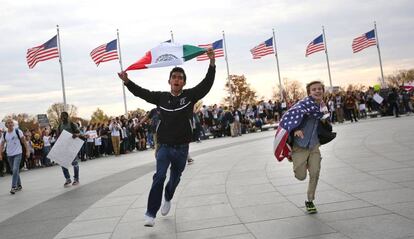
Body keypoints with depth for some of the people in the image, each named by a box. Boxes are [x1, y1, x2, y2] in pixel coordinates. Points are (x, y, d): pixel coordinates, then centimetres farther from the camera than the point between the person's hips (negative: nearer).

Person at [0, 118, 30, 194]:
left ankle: (13, 187, -14)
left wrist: (27, 151, -5)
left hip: (18, 154, -4)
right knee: (14, 171, 12)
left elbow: (24, 141, -2)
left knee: (15, 170, -16)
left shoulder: (18, 131, -6)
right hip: (9, 155, 4)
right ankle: (19, 185, 25)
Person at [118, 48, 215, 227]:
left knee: (175, 178, 19)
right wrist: (127, 81, -7)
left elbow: (207, 83, -12)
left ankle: (167, 199, 51)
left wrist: (212, 62, -23)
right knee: (159, 176, -18)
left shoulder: (190, 95, -3)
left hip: (181, 148, 1)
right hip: (164, 146, -1)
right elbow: (141, 92, 6)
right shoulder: (161, 97, 1)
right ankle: (150, 214, -14)